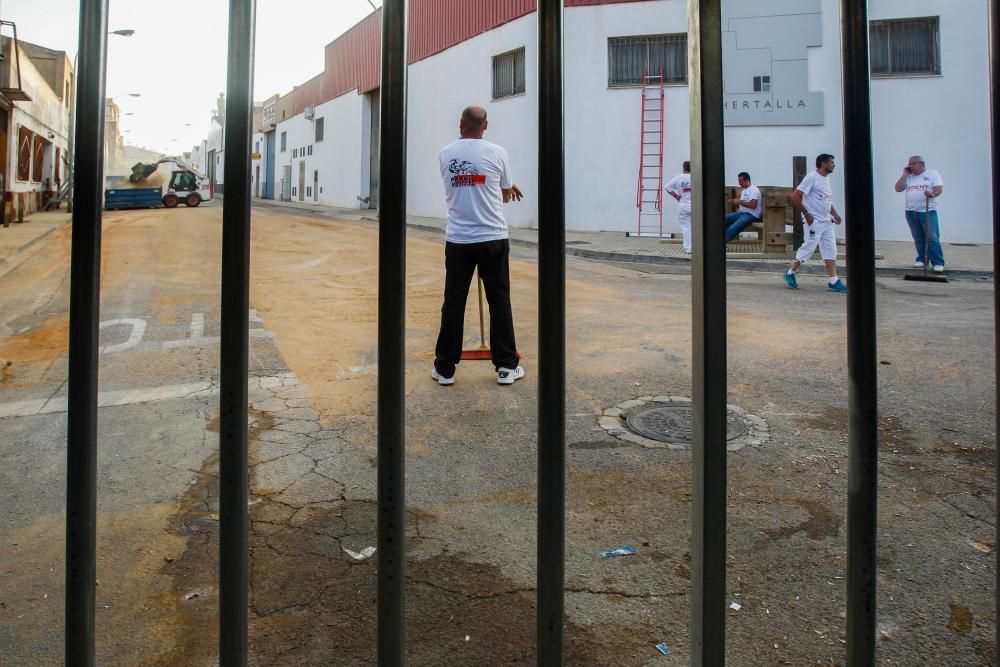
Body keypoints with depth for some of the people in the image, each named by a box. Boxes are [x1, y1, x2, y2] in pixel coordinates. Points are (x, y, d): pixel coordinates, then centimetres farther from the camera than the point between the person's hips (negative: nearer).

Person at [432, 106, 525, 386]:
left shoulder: (445, 154, 5)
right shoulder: (496, 152, -4)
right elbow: (506, 195, 9)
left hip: (457, 240, 2)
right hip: (492, 239, -2)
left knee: (453, 303, 7)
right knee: (499, 301, 7)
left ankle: (445, 368, 12)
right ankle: (506, 366, 11)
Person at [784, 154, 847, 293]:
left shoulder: (826, 178, 15)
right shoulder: (811, 177, -11)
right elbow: (795, 196, -17)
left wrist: (834, 213, 10)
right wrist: (806, 214, -17)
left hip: (827, 222, 8)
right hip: (814, 221, -8)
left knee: (830, 250, 3)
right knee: (808, 247, -5)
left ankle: (834, 282, 3)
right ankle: (790, 273, 13)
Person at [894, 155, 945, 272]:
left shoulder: (932, 174, 5)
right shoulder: (908, 177, 17)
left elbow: (939, 189, -6)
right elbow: (898, 188, 5)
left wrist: (932, 194, -28)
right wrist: (905, 175, 3)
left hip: (928, 211, -4)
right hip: (911, 212, 4)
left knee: (932, 238, -11)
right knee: (918, 238, 8)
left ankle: (938, 263, -12)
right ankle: (922, 259, 17)